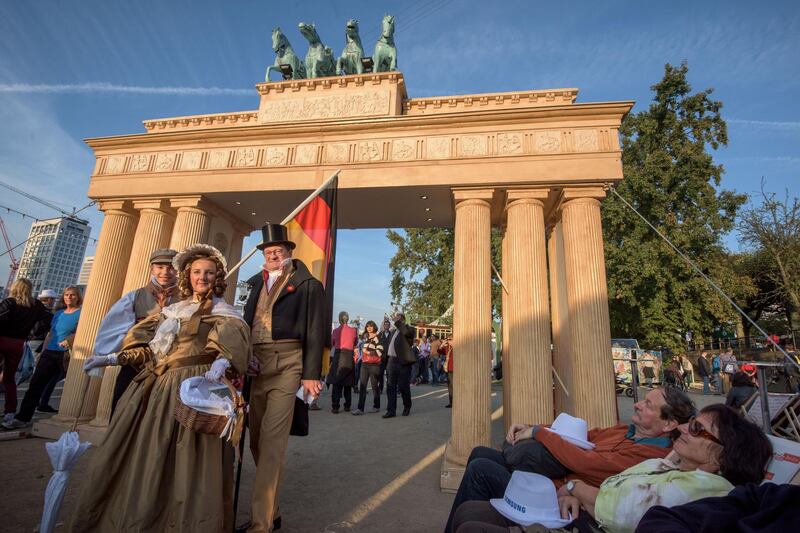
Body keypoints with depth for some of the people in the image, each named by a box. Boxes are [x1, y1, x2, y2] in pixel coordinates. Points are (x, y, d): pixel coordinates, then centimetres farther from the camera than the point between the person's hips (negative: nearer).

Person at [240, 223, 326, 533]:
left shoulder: (307, 284, -1)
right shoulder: (257, 283, 17)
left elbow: (316, 331, -5)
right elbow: (246, 323, 17)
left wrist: (311, 374, -10)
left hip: (286, 366, -6)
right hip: (257, 367, 7)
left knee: (272, 441, -9)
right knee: (257, 440, 13)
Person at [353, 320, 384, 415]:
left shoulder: (377, 338, -4)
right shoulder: (366, 337, 16)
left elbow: (380, 352, -13)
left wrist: (368, 352, -10)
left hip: (374, 364, -6)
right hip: (364, 364, 6)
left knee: (374, 385, 2)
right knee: (362, 385, -2)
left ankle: (376, 406, 18)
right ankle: (360, 408, -3)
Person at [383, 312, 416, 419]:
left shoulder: (409, 329, -2)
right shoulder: (394, 331, 21)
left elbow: (406, 333, -26)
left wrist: (398, 322, -18)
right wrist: (387, 359, 17)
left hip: (403, 362, -7)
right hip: (392, 361, 7)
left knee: (403, 386, 1)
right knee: (391, 387, 4)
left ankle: (407, 407, 22)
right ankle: (391, 411, 8)